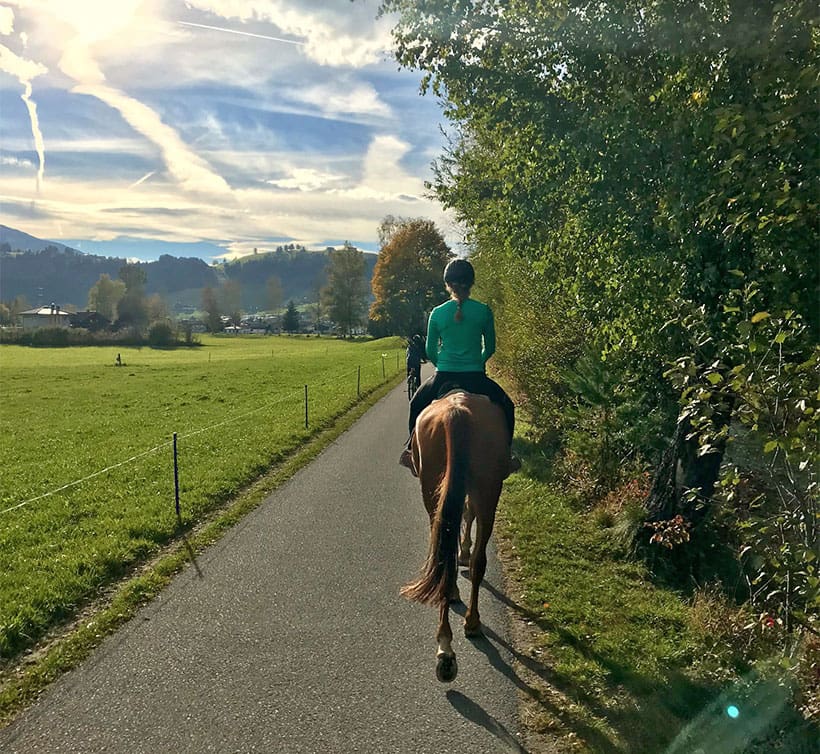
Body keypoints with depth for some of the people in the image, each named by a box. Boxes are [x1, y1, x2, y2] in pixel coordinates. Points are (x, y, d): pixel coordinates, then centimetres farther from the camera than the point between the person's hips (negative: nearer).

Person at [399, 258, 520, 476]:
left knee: (417, 404, 28)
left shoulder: (437, 313, -3)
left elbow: (430, 351, 5)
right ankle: (505, 454, 19)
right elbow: (490, 348, 6)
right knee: (506, 406, 23)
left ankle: (412, 449, 27)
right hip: (476, 379, -1)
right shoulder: (484, 311, -4)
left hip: (443, 377, 1)